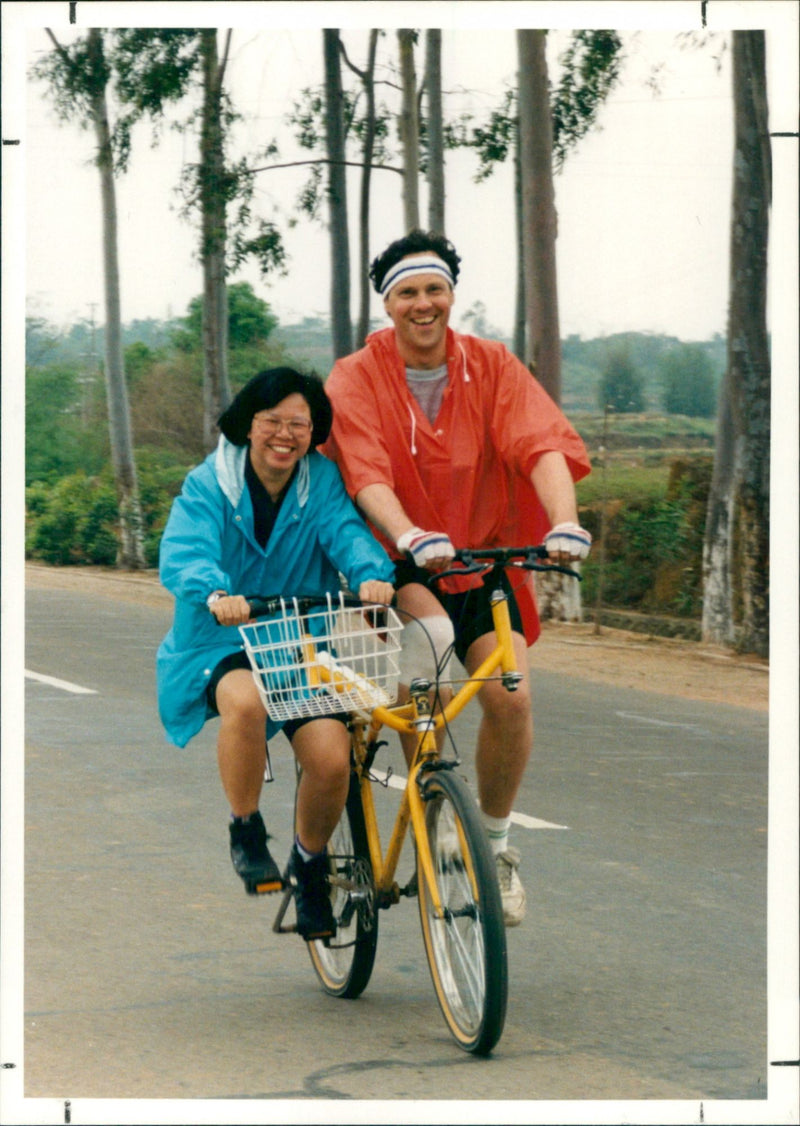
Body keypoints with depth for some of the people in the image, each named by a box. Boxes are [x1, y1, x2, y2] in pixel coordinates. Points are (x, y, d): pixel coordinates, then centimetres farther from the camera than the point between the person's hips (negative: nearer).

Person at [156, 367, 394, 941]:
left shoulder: (323, 481, 1)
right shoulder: (208, 486, -6)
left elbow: (347, 530, -16)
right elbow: (185, 555, -23)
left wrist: (373, 574, -39)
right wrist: (216, 595, -45)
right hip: (222, 643, -2)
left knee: (332, 757, -20)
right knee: (246, 700, -37)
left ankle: (310, 862, 12)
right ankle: (246, 830, -12)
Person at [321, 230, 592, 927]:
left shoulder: (492, 367, -2)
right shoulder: (356, 378, -8)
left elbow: (544, 445, -17)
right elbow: (366, 475, -23)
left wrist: (565, 522, -36)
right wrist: (411, 538, -42)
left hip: (481, 558, 2)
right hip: (397, 565, -2)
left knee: (510, 694, -16)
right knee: (429, 632, -36)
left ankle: (496, 843, 8)